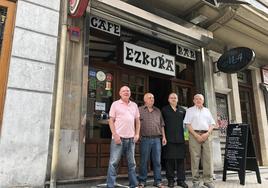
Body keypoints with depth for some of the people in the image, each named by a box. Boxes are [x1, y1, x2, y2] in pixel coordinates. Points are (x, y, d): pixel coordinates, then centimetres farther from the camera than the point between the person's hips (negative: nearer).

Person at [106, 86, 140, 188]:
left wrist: (137, 134, 5)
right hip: (118, 137, -4)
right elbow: (111, 120, -2)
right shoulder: (115, 104, 2)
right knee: (113, 162, -1)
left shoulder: (134, 105, 13)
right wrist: (115, 135, -10)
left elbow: (137, 121, 16)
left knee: (132, 163, 12)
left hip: (131, 138, 4)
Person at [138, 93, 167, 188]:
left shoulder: (158, 111, 16)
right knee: (144, 161, 3)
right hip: (145, 139, -3)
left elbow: (162, 125, 16)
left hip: (157, 139, 4)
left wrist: (164, 136, 10)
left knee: (157, 161, 6)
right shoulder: (140, 110, 3)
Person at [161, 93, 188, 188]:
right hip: (169, 139, -3)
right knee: (169, 159, 3)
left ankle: (181, 180, 15)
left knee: (181, 159, 6)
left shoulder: (182, 110, 13)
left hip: (180, 138, 3)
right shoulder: (164, 110, 5)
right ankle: (170, 180, 13)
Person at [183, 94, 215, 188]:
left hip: (206, 135, 3)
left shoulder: (207, 110, 20)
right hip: (194, 135, -3)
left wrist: (207, 134, -5)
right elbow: (188, 124, -1)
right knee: (195, 158, -3)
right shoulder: (190, 110, 10)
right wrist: (196, 135, -12)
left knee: (207, 158, 1)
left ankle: (208, 180, 8)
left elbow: (212, 124, 13)